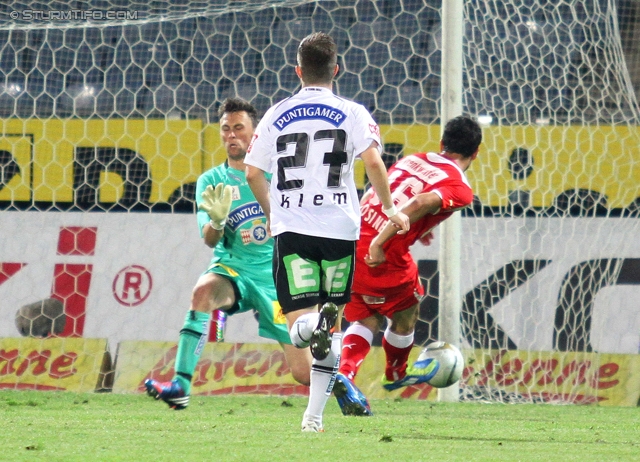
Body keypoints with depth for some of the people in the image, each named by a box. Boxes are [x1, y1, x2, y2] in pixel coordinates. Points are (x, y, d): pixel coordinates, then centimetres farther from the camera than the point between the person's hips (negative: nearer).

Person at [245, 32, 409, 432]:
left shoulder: (277, 115, 9)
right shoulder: (352, 113, 2)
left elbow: (253, 173, 8)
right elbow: (373, 162, -11)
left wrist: (272, 212, 25)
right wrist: (389, 207, 3)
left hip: (291, 229, 0)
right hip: (339, 229, 0)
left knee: (299, 327, -5)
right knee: (331, 331, 13)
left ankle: (313, 324, -42)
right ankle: (315, 415, 11)